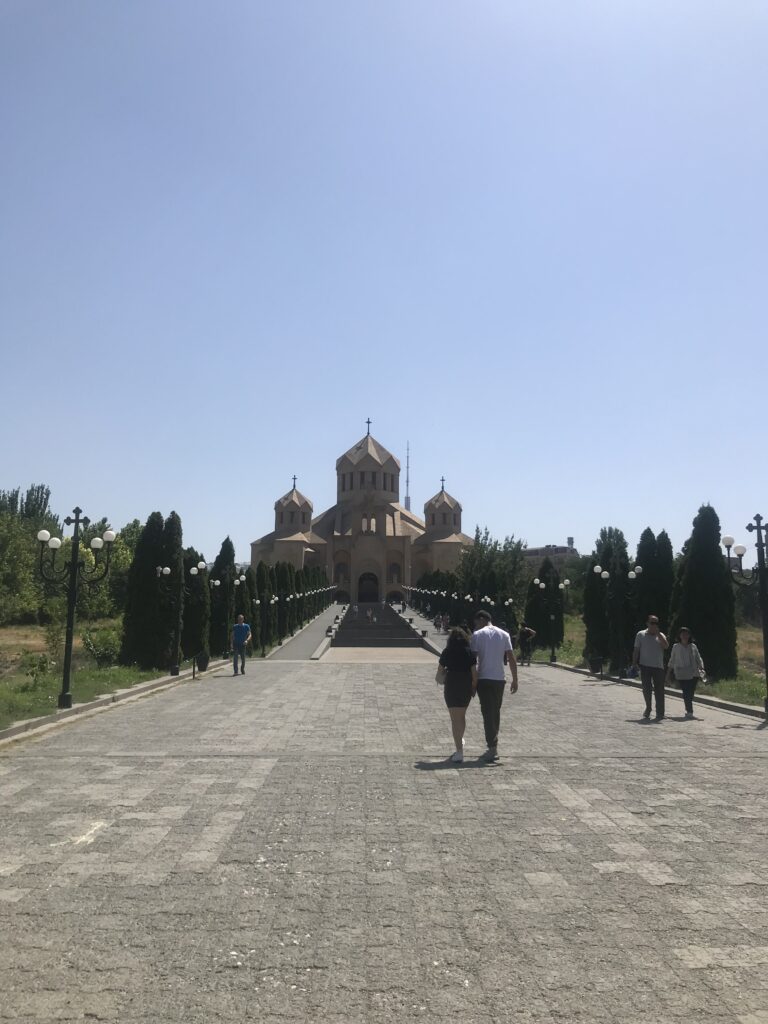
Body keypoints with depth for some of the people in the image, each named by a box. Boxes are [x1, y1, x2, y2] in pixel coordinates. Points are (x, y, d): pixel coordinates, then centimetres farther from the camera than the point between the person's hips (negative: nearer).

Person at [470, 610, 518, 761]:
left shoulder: (477, 634, -4)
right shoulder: (504, 634, 7)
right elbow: (511, 658, 3)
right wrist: (515, 679, 7)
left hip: (483, 678, -4)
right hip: (499, 678, 4)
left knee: (488, 713, -2)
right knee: (496, 712, 17)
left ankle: (493, 748, -9)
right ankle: (493, 744, 24)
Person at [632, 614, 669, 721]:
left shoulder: (660, 635, 8)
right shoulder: (641, 635, 4)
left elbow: (666, 646, -12)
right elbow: (636, 650, 5)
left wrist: (658, 633, -15)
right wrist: (634, 664, -1)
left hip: (658, 667, 1)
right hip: (645, 666, -1)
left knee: (659, 691, -1)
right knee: (646, 689, 2)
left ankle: (660, 714, 3)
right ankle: (648, 708, 26)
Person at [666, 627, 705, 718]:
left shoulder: (693, 646, 9)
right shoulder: (676, 647, 6)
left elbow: (698, 659, 9)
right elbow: (671, 661, 11)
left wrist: (701, 669, -7)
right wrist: (668, 673, 10)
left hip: (693, 674, 2)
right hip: (682, 675, -2)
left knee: (691, 693, 2)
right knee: (686, 693, -11)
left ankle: (688, 711, 18)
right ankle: (689, 712, -12)